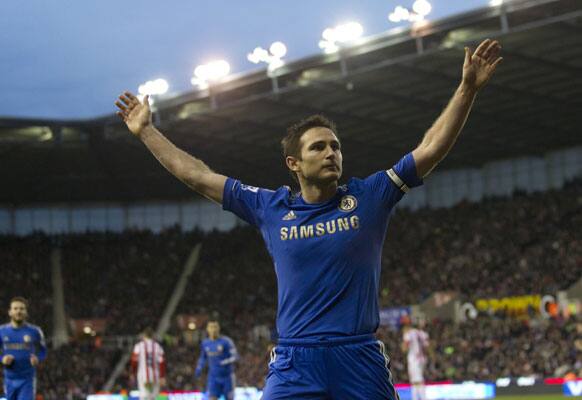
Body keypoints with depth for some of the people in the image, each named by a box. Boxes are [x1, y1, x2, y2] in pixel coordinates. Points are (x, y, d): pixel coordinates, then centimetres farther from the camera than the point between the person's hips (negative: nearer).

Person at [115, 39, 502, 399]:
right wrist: (146, 130, 19)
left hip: (361, 360, 0)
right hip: (295, 363, 1)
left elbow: (431, 149, 2)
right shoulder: (270, 208, 8)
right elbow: (198, 176, 15)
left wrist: (468, 88, -5)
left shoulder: (369, 197, 4)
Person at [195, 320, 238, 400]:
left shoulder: (226, 341, -13)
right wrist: (199, 369, 8)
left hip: (227, 376, -3)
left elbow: (235, 357, -15)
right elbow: (203, 357, 21)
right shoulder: (205, 343, 2)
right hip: (213, 378, 3)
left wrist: (224, 363, -30)